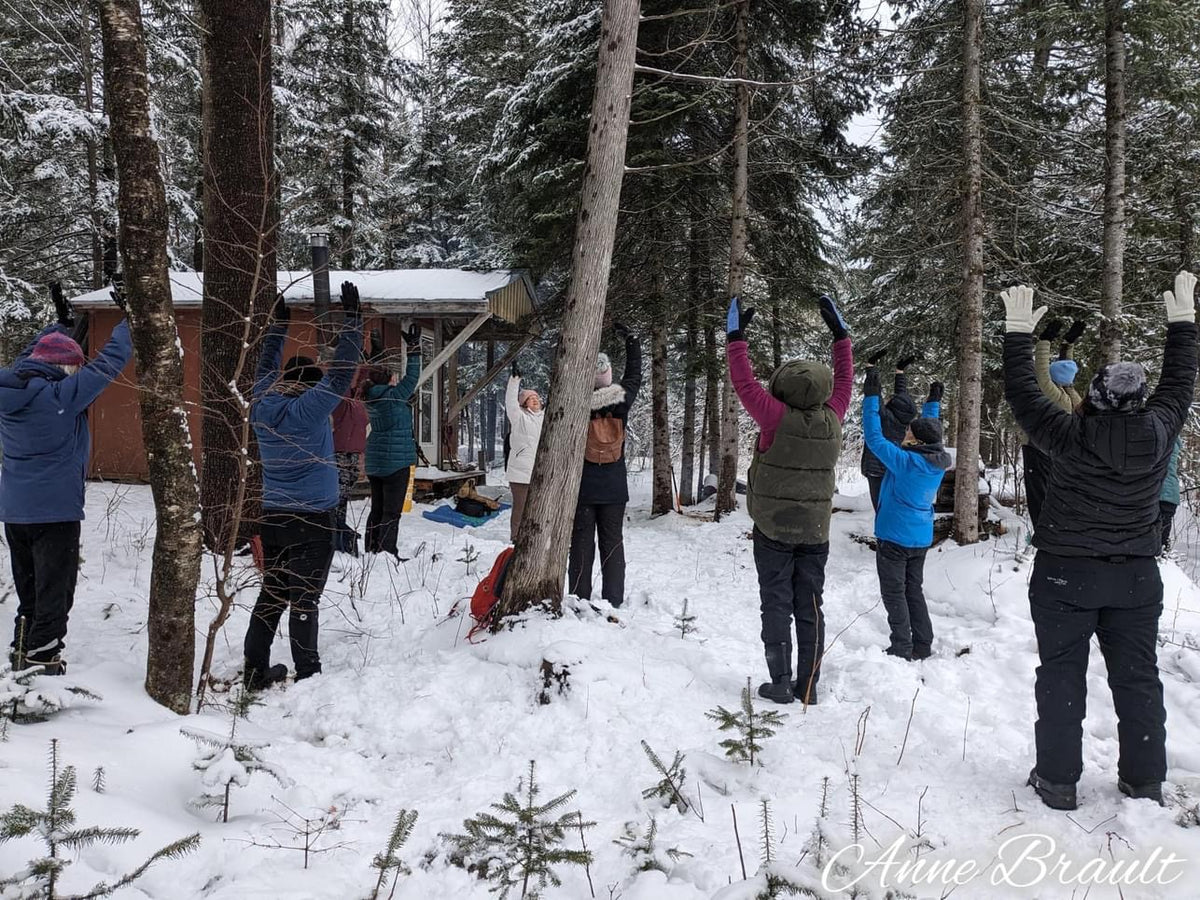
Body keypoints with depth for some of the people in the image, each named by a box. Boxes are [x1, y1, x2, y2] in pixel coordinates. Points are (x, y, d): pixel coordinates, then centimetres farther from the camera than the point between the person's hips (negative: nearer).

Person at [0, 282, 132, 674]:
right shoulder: (61, 395, -17)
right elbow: (109, 362, -13)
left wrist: (61, 323, 28)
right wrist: (129, 319, -1)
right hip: (55, 511, -8)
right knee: (54, 597, 1)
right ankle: (43, 663, 4)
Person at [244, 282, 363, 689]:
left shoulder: (263, 406, 2)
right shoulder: (310, 408, -14)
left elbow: (266, 365, 19)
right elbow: (342, 370, -13)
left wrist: (279, 324, 27)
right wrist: (352, 317, -7)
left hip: (271, 517, 6)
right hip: (312, 519, -6)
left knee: (271, 595, 14)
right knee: (303, 600, -1)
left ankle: (255, 671, 19)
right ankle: (307, 676, 5)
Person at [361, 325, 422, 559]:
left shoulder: (372, 399, 7)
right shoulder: (393, 396, -15)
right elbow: (411, 377, -11)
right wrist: (414, 347, -7)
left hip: (374, 463, 8)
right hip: (396, 461, -8)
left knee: (377, 508, 15)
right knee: (392, 511, -4)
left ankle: (372, 550, 19)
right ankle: (387, 553, -4)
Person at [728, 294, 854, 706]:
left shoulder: (778, 418, -18)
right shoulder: (832, 420, -5)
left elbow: (745, 383, -11)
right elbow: (844, 379, 10)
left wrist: (736, 336, -3)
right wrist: (840, 334, 19)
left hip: (773, 530, -4)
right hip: (815, 532, 4)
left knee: (776, 605, 3)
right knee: (810, 607, 9)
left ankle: (780, 683, 4)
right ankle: (808, 686, 13)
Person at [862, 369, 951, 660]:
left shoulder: (905, 461, -23)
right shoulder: (939, 461, -2)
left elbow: (874, 438, -21)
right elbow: (930, 432, 17)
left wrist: (871, 396, -17)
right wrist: (932, 402, 29)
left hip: (894, 537, -7)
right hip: (921, 538, 7)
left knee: (894, 593, 3)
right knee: (914, 590, 17)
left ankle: (902, 649, 5)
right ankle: (922, 646, 21)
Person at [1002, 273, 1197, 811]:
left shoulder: (1072, 438, -18)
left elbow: (1022, 395, -9)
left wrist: (1018, 332, -1)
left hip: (1064, 577, -3)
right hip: (1136, 579, 4)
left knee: (1061, 677, 5)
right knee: (1138, 678, 12)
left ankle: (1057, 780, 10)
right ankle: (1144, 782, 21)